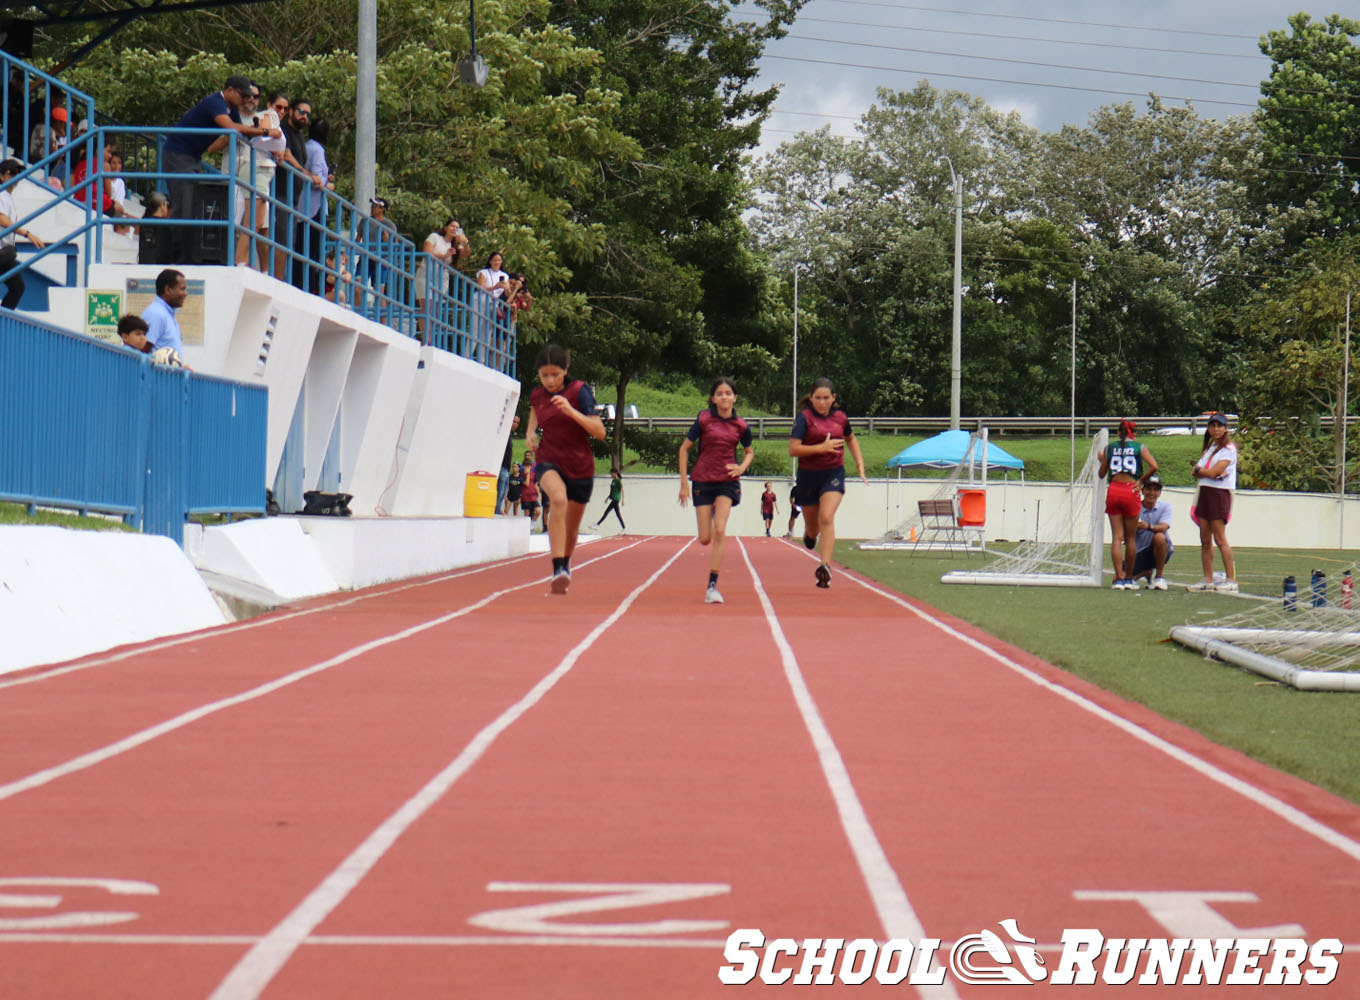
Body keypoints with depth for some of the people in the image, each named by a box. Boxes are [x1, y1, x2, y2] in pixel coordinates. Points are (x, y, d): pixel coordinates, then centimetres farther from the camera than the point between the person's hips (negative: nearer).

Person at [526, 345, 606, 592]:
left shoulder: (579, 391, -11)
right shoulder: (537, 395, 0)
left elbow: (600, 432, -18)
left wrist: (571, 411, -29)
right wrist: (530, 431, 8)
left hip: (579, 466, 0)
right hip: (548, 462, 0)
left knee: (571, 529, 13)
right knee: (559, 499, -35)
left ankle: (565, 565, 48)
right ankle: (558, 570, -39)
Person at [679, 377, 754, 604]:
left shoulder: (740, 426, 2)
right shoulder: (704, 420, -3)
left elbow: (749, 451, 20)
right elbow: (684, 449, 3)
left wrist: (742, 467, -2)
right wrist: (684, 482, -1)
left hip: (727, 481, 0)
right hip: (703, 480, 0)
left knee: (719, 531, -18)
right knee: (705, 539, -1)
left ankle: (712, 586, -15)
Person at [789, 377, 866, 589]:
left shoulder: (840, 417, 4)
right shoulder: (804, 417, -8)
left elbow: (851, 439, 26)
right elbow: (793, 449, -17)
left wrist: (860, 464, 18)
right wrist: (822, 447, -23)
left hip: (833, 474, 1)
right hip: (808, 475, -1)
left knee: (827, 517, -22)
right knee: (812, 529, 13)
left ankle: (825, 566, -28)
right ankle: (809, 533, 52)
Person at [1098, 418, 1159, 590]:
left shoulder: (1110, 447, 10)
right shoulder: (1140, 447, 5)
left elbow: (1102, 474, 14)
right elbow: (1154, 466, -10)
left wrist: (1101, 460, 33)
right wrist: (1141, 480, 3)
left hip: (1113, 491, 1)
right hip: (1130, 491, -1)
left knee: (1117, 537, 1)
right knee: (1131, 538, 9)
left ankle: (1119, 578, -7)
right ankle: (1129, 578, 15)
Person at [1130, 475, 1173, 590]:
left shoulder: (1165, 506, -4)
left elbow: (1164, 527, -23)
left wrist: (1149, 527, -44)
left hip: (1163, 550, -2)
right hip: (1142, 552, 2)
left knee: (1159, 537, -38)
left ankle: (1160, 576, -17)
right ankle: (1148, 572, 19)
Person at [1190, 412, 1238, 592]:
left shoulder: (1228, 449, -6)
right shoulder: (1209, 448, 19)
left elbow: (1213, 472, -16)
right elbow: (1197, 473, 9)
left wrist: (1199, 470, 2)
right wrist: (1207, 472, -10)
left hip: (1220, 494, -8)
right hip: (1204, 492, 8)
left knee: (1220, 538, -11)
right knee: (1205, 538, 5)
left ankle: (1231, 580, -9)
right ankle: (1208, 580, 8)